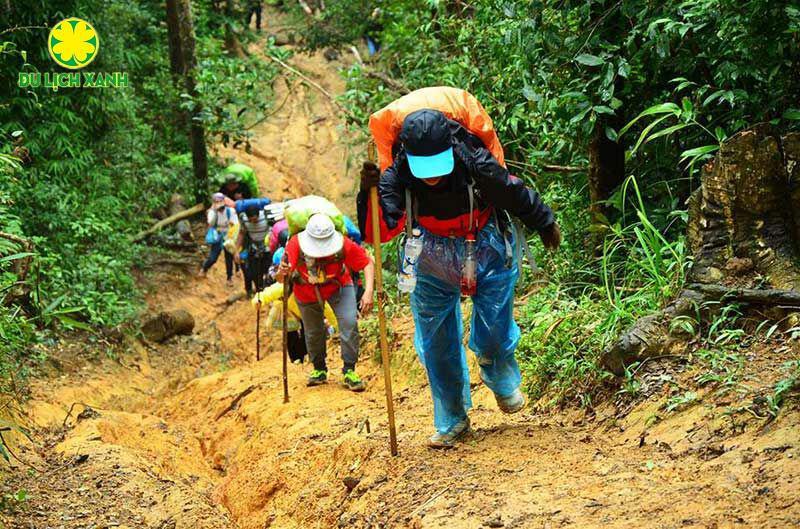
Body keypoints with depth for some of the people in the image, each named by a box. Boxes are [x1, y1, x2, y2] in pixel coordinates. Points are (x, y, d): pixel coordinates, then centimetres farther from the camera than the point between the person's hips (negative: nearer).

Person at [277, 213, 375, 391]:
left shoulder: (343, 244, -35)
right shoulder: (296, 244, -36)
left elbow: (368, 263, -26)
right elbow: (281, 278, -39)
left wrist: (368, 292, -38)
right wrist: (282, 273, -63)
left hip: (338, 286, -1)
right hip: (307, 292, 1)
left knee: (349, 323, -19)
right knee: (313, 332, 11)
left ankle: (349, 371, -5)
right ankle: (319, 370, 36)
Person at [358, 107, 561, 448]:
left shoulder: (476, 165, -30)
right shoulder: (397, 177, -25)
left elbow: (518, 196, -12)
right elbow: (379, 231, -33)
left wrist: (545, 225, 5)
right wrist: (368, 193, -50)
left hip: (487, 251, -2)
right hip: (433, 259, 2)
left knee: (492, 335, 0)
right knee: (435, 342, 6)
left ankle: (503, 382, 36)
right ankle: (452, 422, 23)